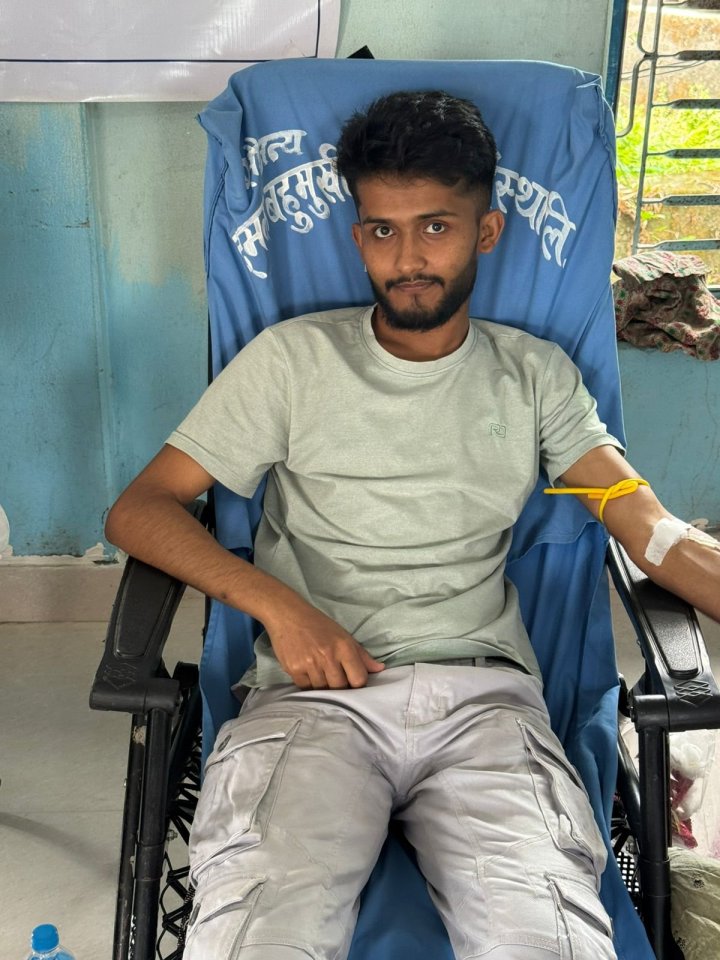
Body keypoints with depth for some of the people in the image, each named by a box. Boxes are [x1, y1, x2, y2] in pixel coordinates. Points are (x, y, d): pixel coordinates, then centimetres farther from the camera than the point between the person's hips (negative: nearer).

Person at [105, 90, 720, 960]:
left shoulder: (536, 375, 13)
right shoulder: (293, 358, 8)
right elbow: (138, 510, 5)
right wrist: (280, 607, -11)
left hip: (483, 692, 2)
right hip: (314, 691, -1)